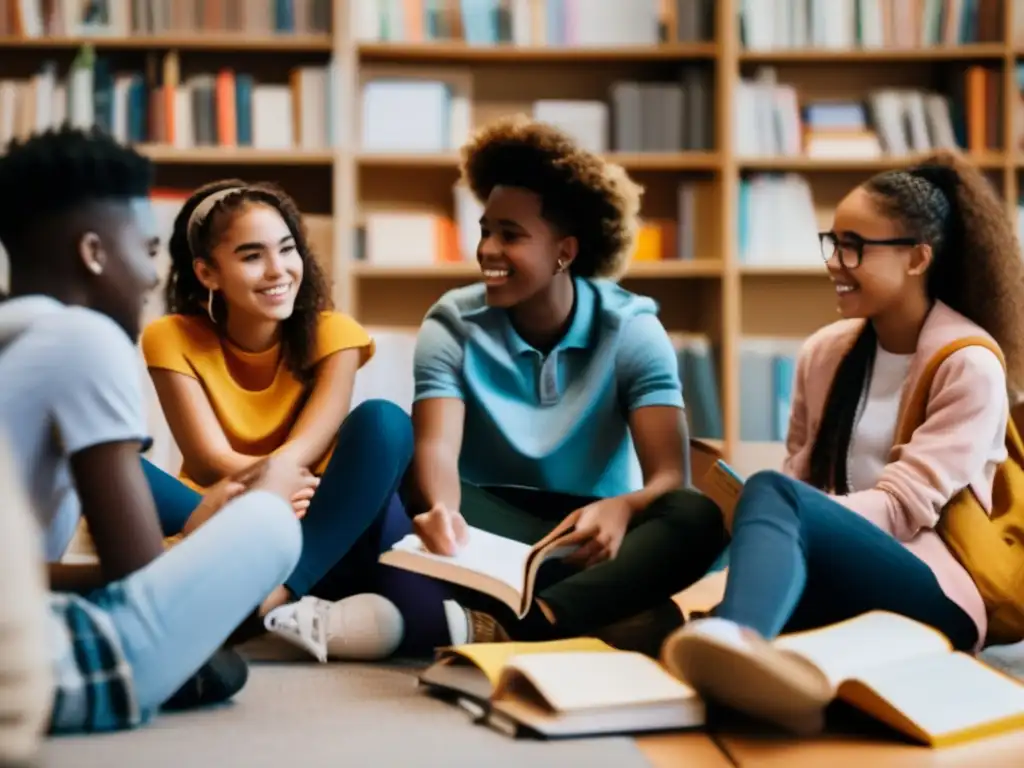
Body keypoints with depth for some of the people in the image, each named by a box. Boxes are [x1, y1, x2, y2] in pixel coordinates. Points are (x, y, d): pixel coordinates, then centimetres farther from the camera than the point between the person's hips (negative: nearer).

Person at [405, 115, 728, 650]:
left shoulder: (630, 329, -6)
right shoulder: (452, 324, -5)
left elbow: (670, 475, -17)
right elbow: (436, 449, -22)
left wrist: (620, 507, -43)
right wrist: (441, 509, -48)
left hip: (593, 528, 0)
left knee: (696, 517, -32)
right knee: (411, 498, -32)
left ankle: (504, 625, -49)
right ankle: (612, 614, -41)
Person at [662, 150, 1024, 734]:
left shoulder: (970, 363, -4)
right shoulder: (825, 351, 14)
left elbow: (903, 505, -13)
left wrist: (762, 519, -23)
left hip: (934, 594, -6)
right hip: (832, 582, 6)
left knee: (770, 493, -34)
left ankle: (732, 638, -66)